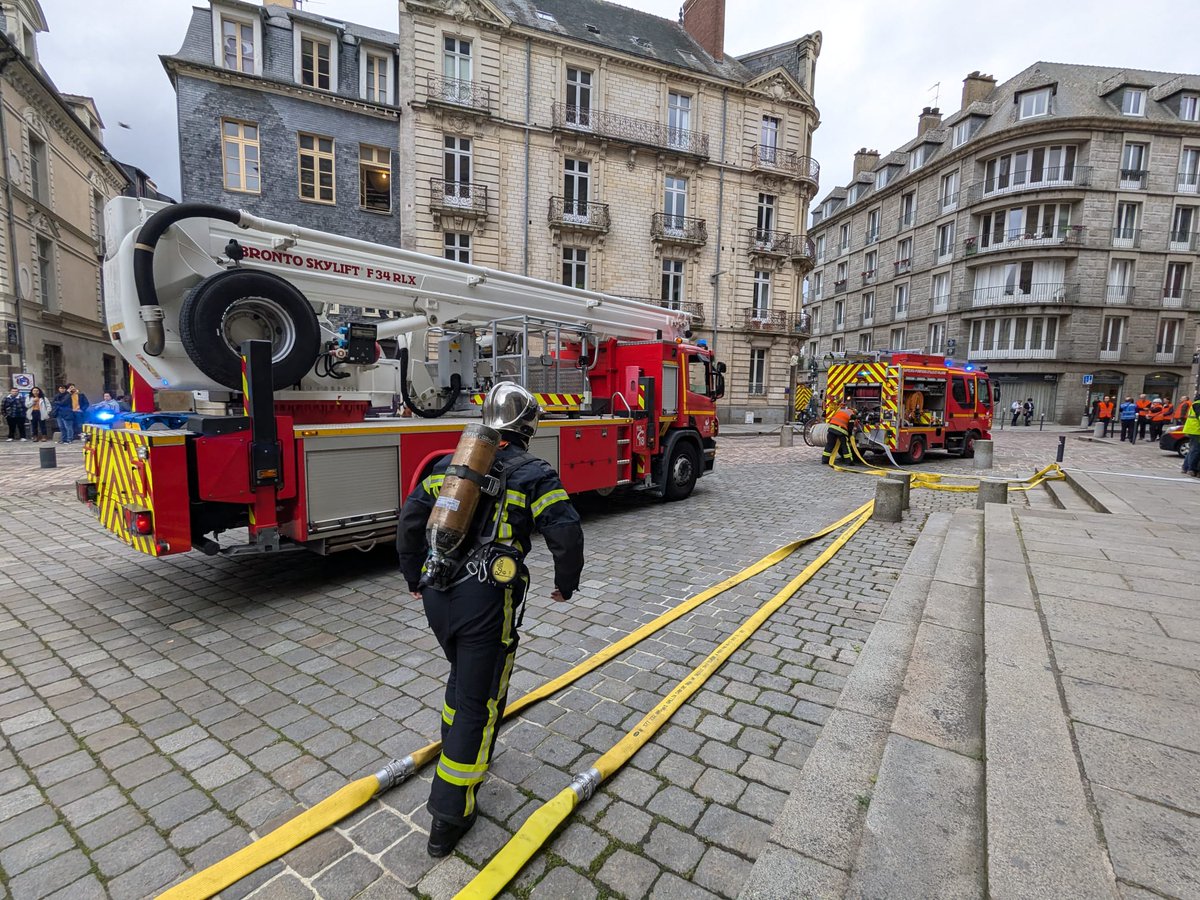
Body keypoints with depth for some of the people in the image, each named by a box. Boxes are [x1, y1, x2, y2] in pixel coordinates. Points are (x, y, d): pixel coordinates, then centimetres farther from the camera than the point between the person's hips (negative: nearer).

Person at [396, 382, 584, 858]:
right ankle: (449, 816, 19)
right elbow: (566, 533, -12)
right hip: (486, 602, -5)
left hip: (437, 594, 6)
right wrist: (565, 585, 6)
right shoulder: (533, 474, -5)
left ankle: (456, 751, 49)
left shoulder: (451, 463, 9)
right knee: (479, 699, 9)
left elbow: (411, 519, 9)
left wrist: (414, 577, 20)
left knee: (464, 673, 30)